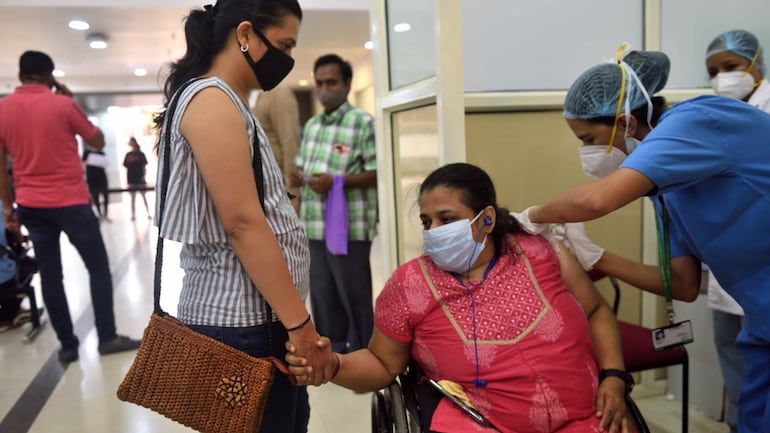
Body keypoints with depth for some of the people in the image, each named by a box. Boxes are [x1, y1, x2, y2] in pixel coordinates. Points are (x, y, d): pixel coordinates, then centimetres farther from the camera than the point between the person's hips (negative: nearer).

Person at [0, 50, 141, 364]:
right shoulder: (63, 104, -9)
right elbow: (98, 142, 3)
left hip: (31, 206, 4)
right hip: (71, 203, -4)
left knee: (50, 276, 9)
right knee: (98, 268, 7)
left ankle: (68, 345, 14)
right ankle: (107, 338, 9)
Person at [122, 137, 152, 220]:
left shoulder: (141, 154, 0)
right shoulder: (128, 154, 6)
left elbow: (144, 166, 1)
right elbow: (125, 166, 7)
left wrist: (144, 176, -8)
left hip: (140, 179, -2)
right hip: (131, 179, 2)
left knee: (143, 196, 4)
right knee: (133, 198, 7)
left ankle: (148, 213, 10)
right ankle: (133, 214, 11)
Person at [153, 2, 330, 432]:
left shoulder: (229, 104, 17)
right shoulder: (212, 101, -14)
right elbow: (243, 224, -21)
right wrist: (300, 323, -18)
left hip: (255, 313, 10)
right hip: (241, 321, -10)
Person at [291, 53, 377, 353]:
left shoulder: (362, 122, -7)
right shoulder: (311, 125, 16)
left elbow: (377, 173, -12)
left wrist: (335, 182, -22)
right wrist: (297, 175, 1)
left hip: (349, 227, -7)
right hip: (315, 226, 7)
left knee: (355, 296, 3)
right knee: (321, 294, 15)